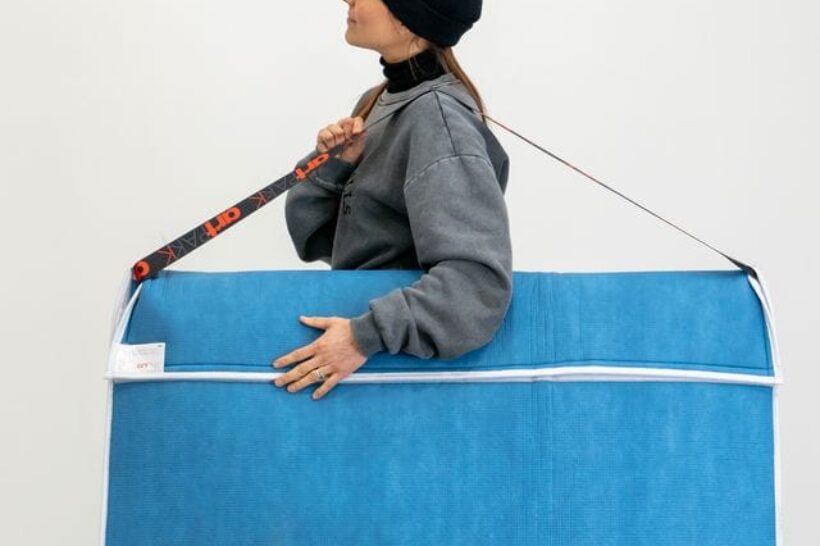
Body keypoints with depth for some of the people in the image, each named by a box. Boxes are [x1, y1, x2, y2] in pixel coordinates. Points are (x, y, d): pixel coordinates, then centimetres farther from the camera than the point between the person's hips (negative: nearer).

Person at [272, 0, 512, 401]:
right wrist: (332, 167, -10)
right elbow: (315, 240, 6)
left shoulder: (437, 117, -19)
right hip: (358, 307, 7)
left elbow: (480, 279, -28)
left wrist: (367, 336, -30)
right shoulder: (377, 102, 4)